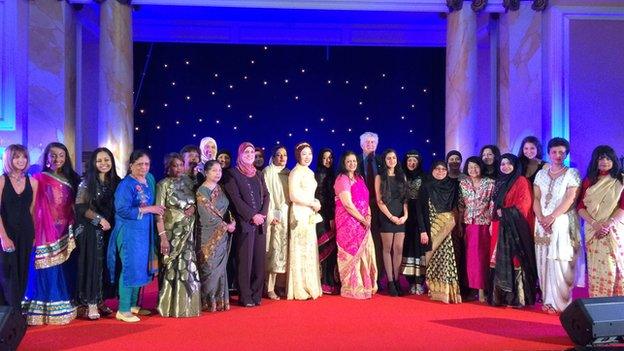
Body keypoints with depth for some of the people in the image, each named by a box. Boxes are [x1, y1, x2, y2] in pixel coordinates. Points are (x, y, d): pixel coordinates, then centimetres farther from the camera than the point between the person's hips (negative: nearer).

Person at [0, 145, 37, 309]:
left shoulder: (32, 182, 4)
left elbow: (32, 210, 7)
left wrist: (34, 234, 2)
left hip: (26, 234, 3)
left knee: (22, 272, 9)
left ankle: (17, 309, 21)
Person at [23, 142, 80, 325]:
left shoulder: (70, 180, 10)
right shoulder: (39, 179, -4)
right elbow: (34, 209, -8)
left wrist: (72, 231, 4)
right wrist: (36, 233, -14)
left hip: (65, 234, 4)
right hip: (46, 233, -4)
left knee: (66, 272, 9)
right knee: (48, 273, 0)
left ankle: (64, 308, 20)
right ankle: (45, 311, 11)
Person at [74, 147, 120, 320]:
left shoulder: (116, 182, 7)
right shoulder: (87, 183, -4)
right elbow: (80, 207, -8)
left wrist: (111, 222, -2)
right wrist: (99, 218, -16)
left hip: (110, 230, 4)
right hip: (91, 230, -4)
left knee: (107, 264, 7)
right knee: (93, 264, -2)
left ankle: (100, 300, 17)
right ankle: (91, 304, 5)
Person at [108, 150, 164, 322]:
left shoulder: (147, 181, 10)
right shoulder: (126, 184, -13)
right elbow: (123, 210, -22)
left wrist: (157, 209, 1)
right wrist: (148, 209, -18)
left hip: (144, 232, 8)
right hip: (129, 232, -8)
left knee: (140, 268, 13)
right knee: (130, 269, -4)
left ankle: (133, 305, 25)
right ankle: (123, 310, 6)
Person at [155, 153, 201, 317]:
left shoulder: (188, 182, 8)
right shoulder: (163, 185, -7)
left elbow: (194, 201, 20)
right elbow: (159, 213, -12)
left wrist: (193, 207, -5)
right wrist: (163, 237, -18)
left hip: (188, 232, 5)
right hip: (172, 232, -5)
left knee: (188, 267, 7)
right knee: (172, 268, 0)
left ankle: (187, 304, 19)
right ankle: (171, 306, 11)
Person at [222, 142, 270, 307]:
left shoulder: (258, 174, 18)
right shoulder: (232, 174, 1)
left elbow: (266, 195, 13)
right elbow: (236, 198, -8)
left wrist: (263, 214, -5)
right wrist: (252, 216, -14)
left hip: (260, 222, 5)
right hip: (244, 222, -5)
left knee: (259, 260, 4)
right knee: (245, 260, -3)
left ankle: (256, 295, 12)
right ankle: (245, 298, 4)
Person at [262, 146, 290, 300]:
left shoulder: (288, 173, 14)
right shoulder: (268, 172, -1)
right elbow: (266, 195, -7)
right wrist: (270, 216, -14)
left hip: (288, 216, 5)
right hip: (274, 216, -5)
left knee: (286, 250, 4)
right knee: (273, 250, -7)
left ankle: (284, 285, 12)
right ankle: (270, 288, -2)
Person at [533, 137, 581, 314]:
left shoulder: (572, 173, 2)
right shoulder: (541, 174, 14)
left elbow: (570, 199, -9)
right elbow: (536, 198, 7)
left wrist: (552, 217, -16)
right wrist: (541, 218, -9)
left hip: (562, 222, -4)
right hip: (543, 223, 4)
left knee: (560, 262, -6)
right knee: (544, 261, 3)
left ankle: (561, 302, 2)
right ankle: (548, 300, 10)